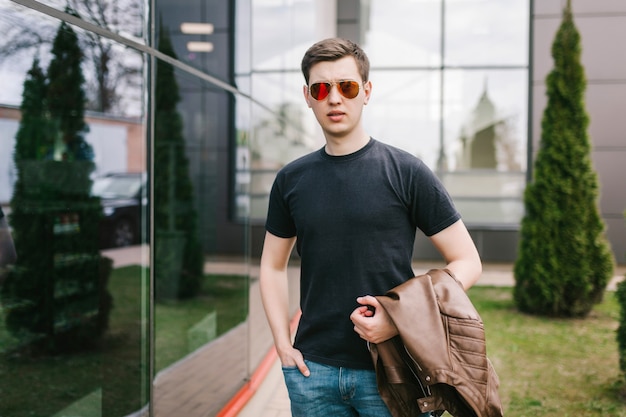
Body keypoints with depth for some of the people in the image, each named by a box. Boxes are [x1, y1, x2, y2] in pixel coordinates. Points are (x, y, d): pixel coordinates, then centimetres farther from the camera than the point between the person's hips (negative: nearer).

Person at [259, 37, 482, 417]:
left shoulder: (406, 173, -5)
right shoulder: (291, 180, 5)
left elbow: (467, 262, -3)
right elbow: (273, 265, 15)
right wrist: (283, 345, 5)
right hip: (313, 370, 3)